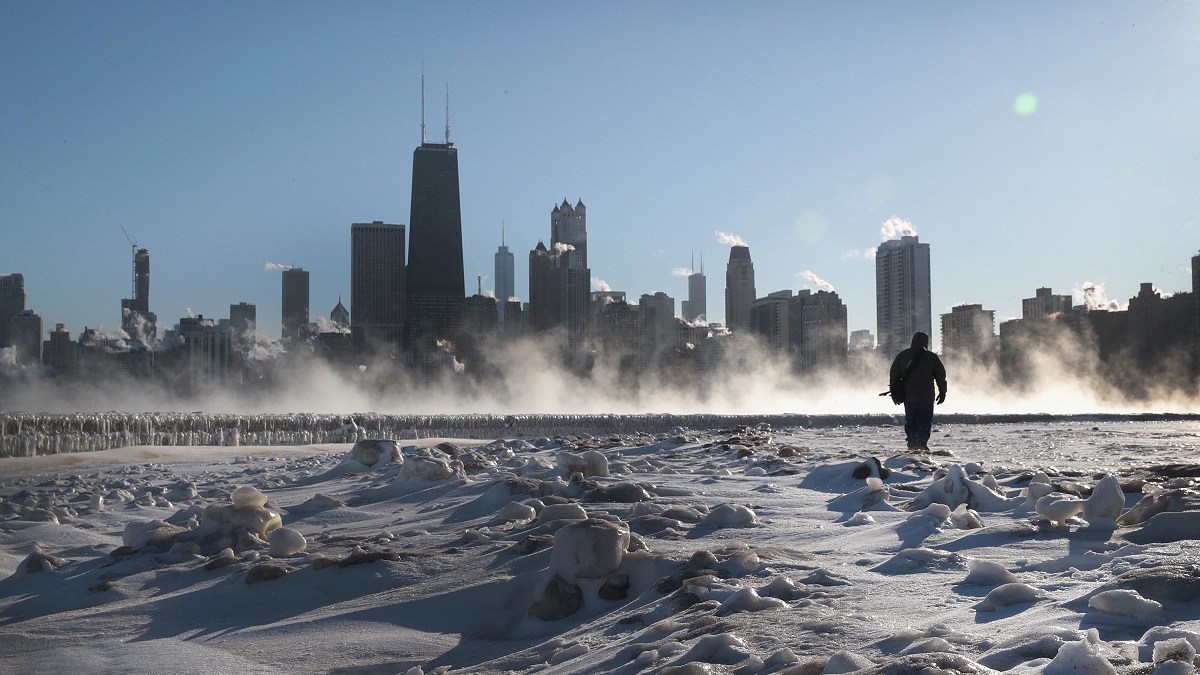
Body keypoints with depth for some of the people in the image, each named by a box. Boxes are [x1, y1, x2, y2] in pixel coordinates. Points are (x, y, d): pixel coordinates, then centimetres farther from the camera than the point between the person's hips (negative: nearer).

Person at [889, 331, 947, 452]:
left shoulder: (902, 356, 8)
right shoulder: (932, 357, 0)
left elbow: (894, 376, 10)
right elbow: (941, 376, 2)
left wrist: (895, 394, 16)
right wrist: (942, 392, 10)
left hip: (909, 396, 3)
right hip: (927, 397, -2)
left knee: (910, 420, 9)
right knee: (925, 420, 1)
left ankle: (912, 444, 4)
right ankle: (922, 443, -12)